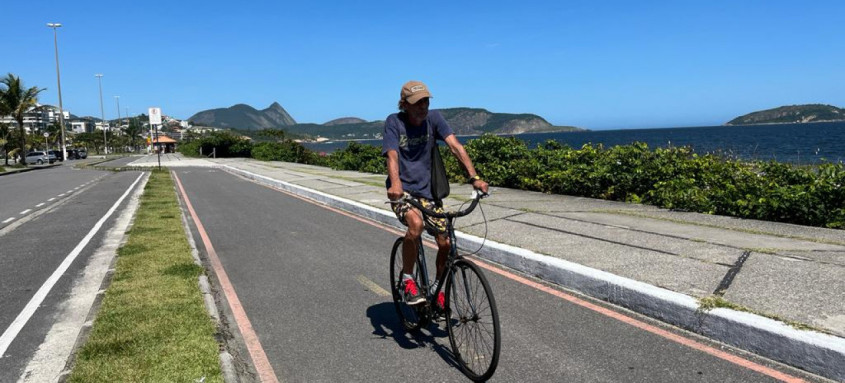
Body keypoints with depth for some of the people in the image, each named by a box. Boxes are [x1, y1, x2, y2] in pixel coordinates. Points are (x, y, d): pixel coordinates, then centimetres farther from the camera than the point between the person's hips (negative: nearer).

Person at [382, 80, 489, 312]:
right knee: (416, 223, -34)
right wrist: (395, 183, -43)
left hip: (426, 191, 4)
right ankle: (407, 280, -13)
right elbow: (392, 155, -23)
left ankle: (438, 288, 24)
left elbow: (455, 146, -14)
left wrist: (474, 177, -27)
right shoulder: (394, 122, -10)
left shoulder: (433, 118, -3)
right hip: (401, 190, -4)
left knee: (446, 243, -3)